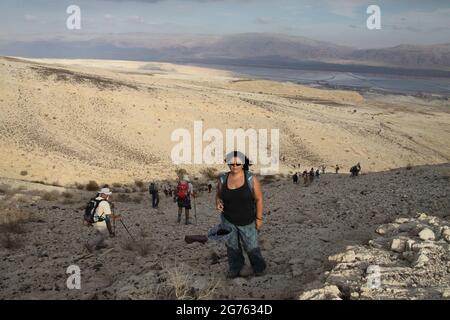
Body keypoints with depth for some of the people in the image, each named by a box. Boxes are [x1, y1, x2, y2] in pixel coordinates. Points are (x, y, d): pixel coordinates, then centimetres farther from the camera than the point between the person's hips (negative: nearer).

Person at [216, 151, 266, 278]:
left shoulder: (251, 179, -13)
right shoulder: (223, 179, -5)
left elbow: (259, 199, -8)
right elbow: (219, 195, 10)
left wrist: (259, 218, -8)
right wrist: (218, 203, -13)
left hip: (247, 221, -2)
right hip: (228, 220, 2)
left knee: (251, 246, 8)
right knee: (232, 246, 11)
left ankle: (259, 267, 32)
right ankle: (235, 268, 29)